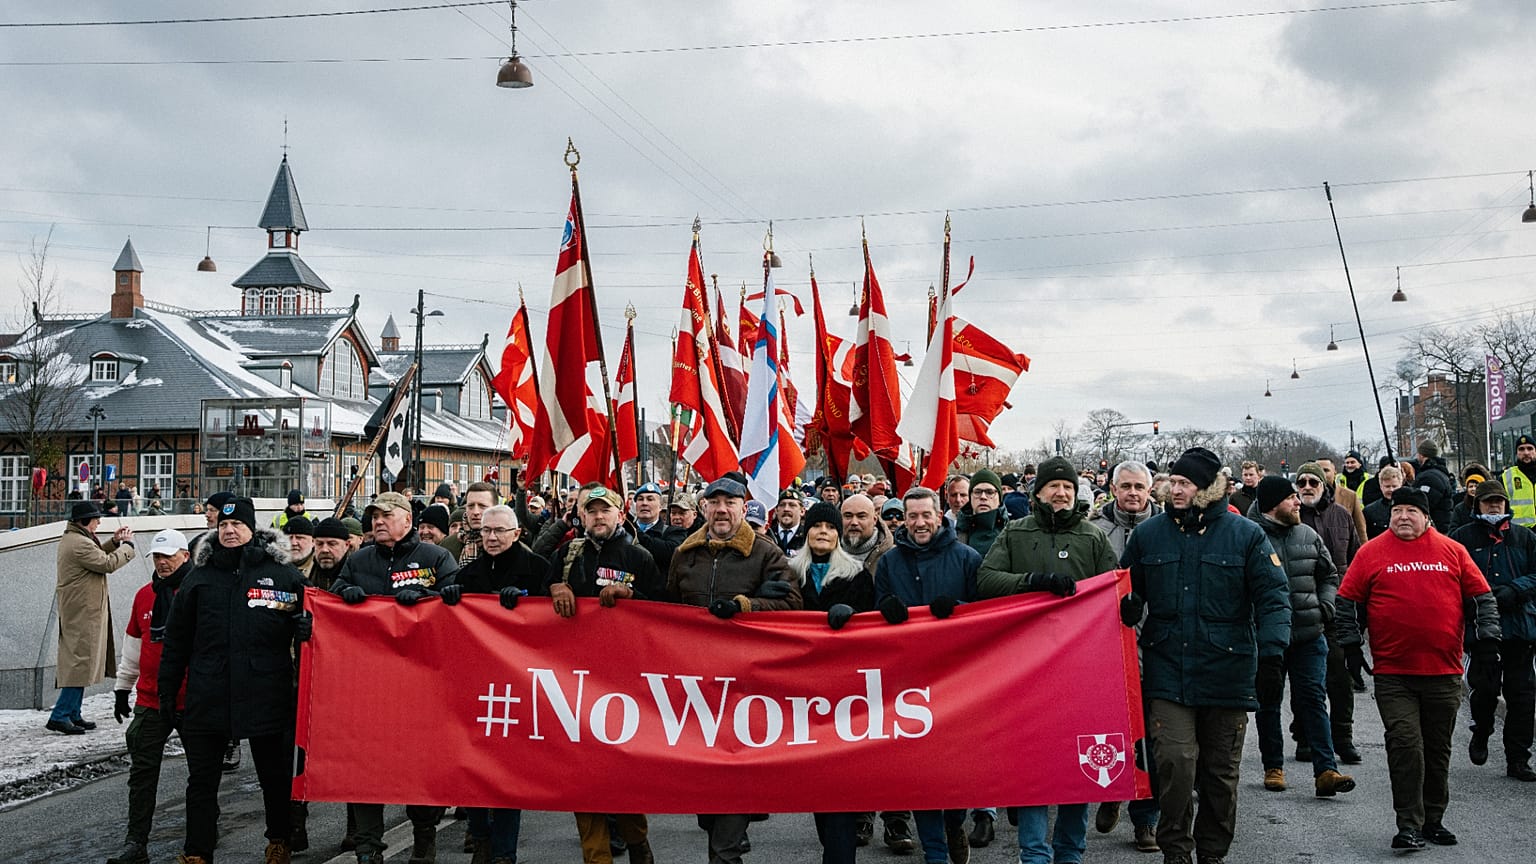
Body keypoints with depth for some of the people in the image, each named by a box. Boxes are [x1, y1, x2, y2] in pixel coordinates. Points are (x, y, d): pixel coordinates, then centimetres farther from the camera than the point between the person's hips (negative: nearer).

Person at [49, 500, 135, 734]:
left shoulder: (70, 539, 15)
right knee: (81, 661, -9)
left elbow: (96, 556, 26)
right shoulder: (79, 543, -19)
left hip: (79, 611, 11)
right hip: (83, 612, -11)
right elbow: (108, 564, -17)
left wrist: (113, 542, 15)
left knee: (80, 662, 14)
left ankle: (73, 714, 19)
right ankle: (60, 716, -8)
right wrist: (127, 545, -4)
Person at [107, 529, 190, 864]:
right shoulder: (145, 595, 9)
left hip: (193, 699, -4)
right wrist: (122, 689, 20)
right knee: (142, 770, 0)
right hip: (150, 698, 4)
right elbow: (134, 645, 18)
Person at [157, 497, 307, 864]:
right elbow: (176, 640, 12)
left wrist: (304, 629, -9)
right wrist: (167, 690, 10)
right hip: (207, 698, 2)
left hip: (266, 693, -1)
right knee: (202, 780, 5)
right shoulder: (199, 577, 9)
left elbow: (306, 613, 14)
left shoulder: (282, 574, 2)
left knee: (275, 777, 10)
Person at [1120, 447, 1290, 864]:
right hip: (1168, 670, 0)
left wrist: (1272, 654, -13)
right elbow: (1128, 593, 15)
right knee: (1175, 761, -12)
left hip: (1227, 672, 0)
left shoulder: (1246, 535, 0)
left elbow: (1272, 599, -2)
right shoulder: (1148, 534, 6)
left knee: (1220, 771, 11)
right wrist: (1126, 611, -8)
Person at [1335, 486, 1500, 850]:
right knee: (1404, 745, -9)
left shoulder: (1453, 551, 6)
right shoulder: (1371, 553, 2)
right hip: (1392, 673, -2)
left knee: (1438, 749, 11)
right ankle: (1409, 826, -4)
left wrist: (1486, 644, 4)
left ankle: (1433, 820, 24)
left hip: (1444, 671, 2)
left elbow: (1481, 598, 10)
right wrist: (1352, 646, 1)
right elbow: (1348, 601, 6)